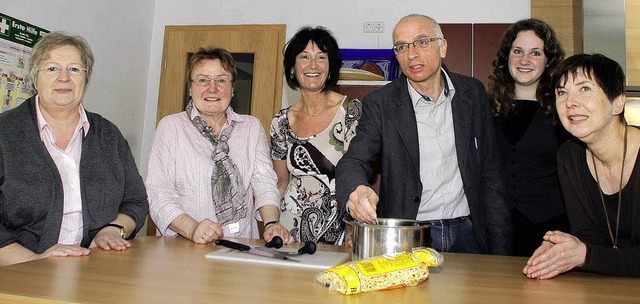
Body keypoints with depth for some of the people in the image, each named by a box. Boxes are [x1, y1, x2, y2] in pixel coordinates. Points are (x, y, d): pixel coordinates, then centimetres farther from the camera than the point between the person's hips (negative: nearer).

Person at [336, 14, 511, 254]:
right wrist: (356, 191, -35)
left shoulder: (472, 93, 5)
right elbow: (354, 161, -10)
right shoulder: (380, 104, -3)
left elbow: (490, 172, 8)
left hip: (467, 234, 2)